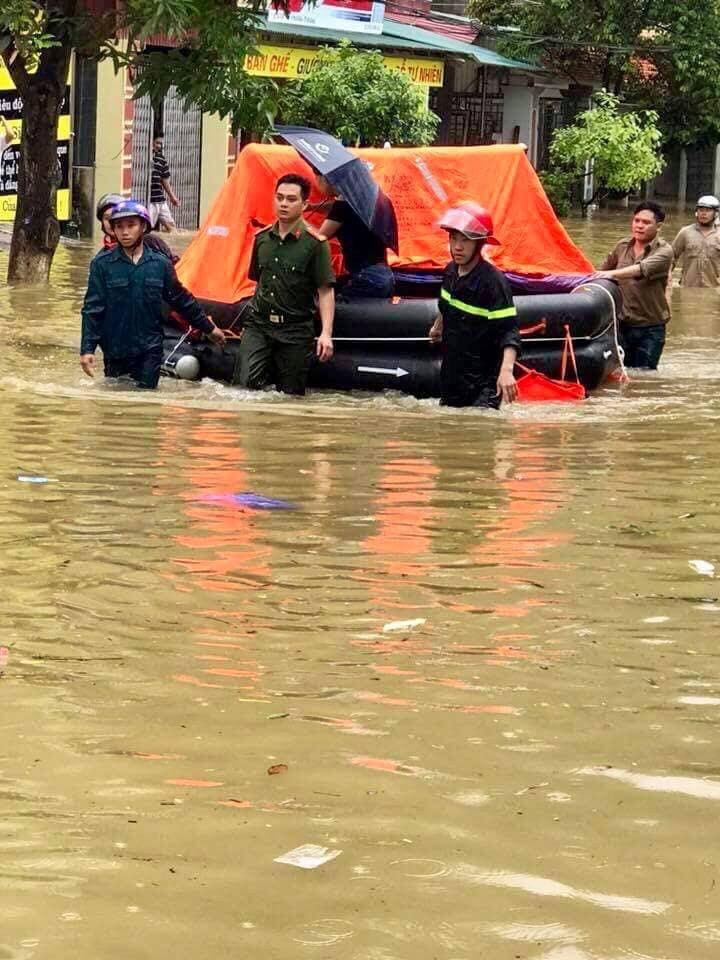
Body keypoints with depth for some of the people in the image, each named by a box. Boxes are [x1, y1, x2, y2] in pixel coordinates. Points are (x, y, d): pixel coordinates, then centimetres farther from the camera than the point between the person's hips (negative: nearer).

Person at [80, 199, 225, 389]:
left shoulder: (160, 264, 2)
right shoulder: (102, 264, -3)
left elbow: (182, 300, 14)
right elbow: (92, 309, -4)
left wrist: (209, 328, 21)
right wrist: (87, 348, -12)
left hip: (150, 352, 1)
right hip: (115, 350, -1)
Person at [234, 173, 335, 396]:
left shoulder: (314, 244, -7)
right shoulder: (262, 238, 8)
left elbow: (325, 291, -8)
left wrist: (326, 333, -16)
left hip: (295, 330, -3)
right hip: (259, 325, 3)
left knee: (290, 394, 3)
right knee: (245, 382, -17)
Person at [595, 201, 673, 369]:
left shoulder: (664, 250, -10)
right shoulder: (622, 246, 6)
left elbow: (644, 269, -29)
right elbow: (604, 269, 25)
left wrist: (613, 274, -42)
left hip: (650, 328, -4)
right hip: (621, 323, 4)